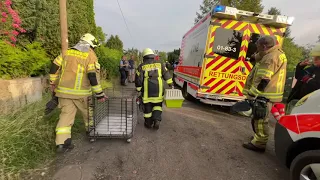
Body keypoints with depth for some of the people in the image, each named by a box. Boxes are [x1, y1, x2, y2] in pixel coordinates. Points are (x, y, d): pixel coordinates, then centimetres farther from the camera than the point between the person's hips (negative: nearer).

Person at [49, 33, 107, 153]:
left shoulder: (67, 52, 9)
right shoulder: (90, 55, -7)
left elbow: (54, 67, 9)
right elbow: (93, 77, -16)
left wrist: (53, 82, 22)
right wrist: (99, 94, -13)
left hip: (64, 91, 5)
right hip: (81, 93, -4)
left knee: (66, 114, 8)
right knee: (88, 113, 17)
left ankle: (61, 143, 5)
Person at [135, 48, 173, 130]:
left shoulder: (141, 67, 0)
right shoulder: (159, 64, 5)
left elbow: (138, 80, -4)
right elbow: (167, 75, 3)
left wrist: (138, 90, 7)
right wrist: (171, 85, 10)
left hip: (147, 92, -1)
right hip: (158, 91, 1)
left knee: (147, 107, 13)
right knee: (157, 105, 17)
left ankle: (148, 123, 25)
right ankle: (157, 120, 0)